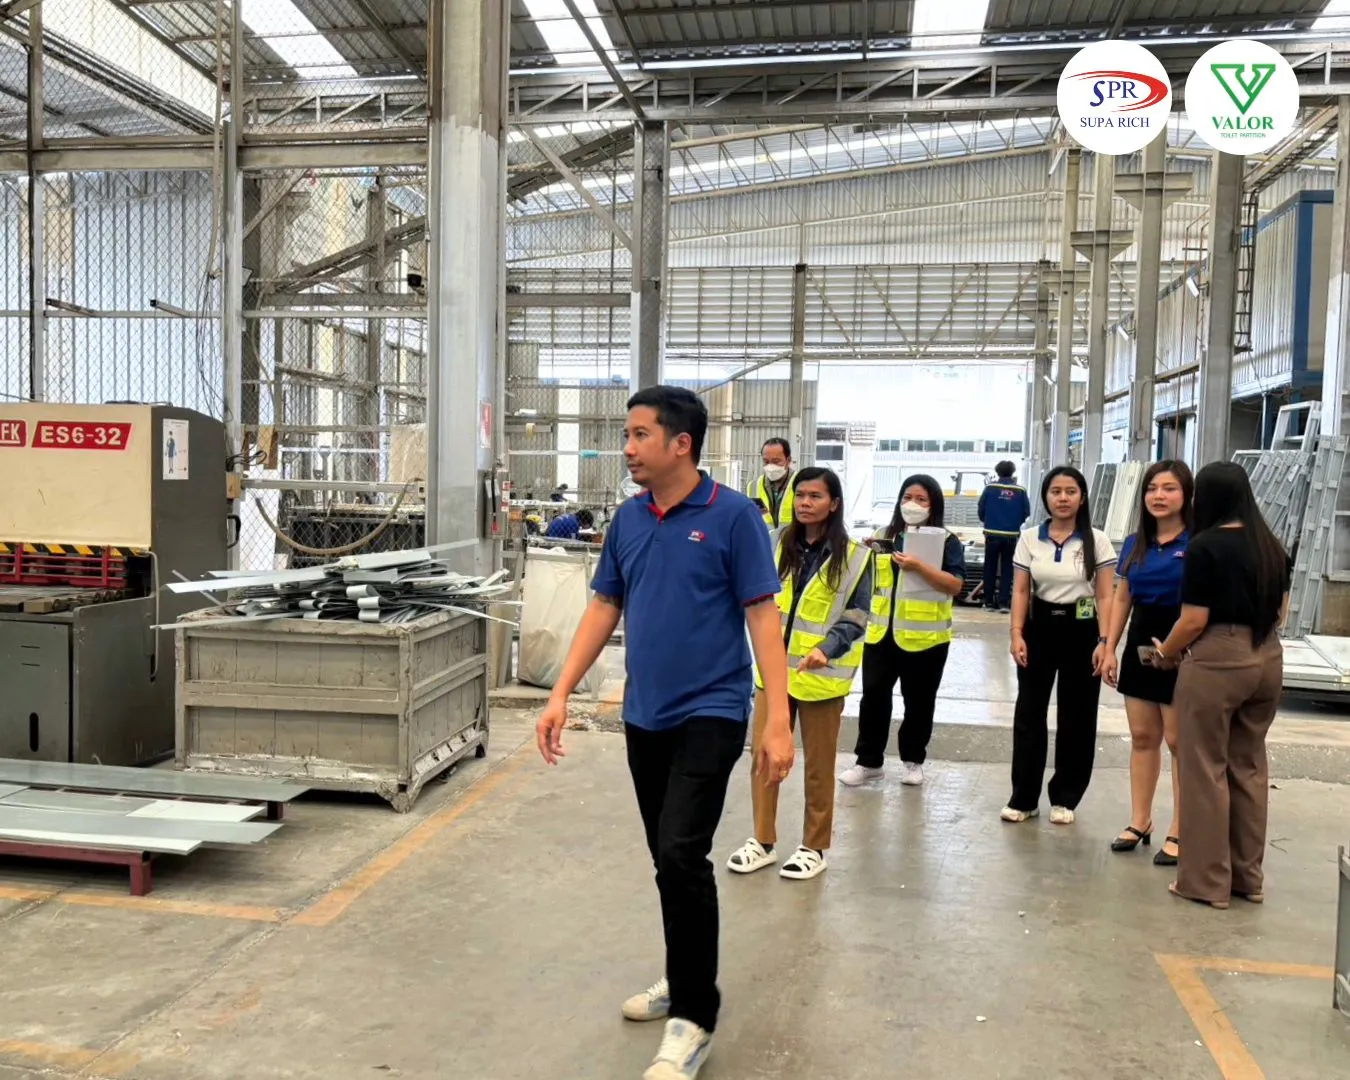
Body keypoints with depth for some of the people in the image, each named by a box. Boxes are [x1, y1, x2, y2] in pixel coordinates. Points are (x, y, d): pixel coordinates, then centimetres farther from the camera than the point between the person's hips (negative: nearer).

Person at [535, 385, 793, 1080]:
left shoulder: (732, 516, -11)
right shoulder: (627, 519, 6)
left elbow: (762, 618, -12)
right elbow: (604, 609, 11)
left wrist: (778, 723, -17)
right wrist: (561, 696, 6)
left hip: (711, 713, -6)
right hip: (643, 716, 6)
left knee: (681, 854, -14)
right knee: (668, 859, 16)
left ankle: (694, 1017, 2)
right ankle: (686, 977, 35)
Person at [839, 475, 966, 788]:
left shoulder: (946, 541, -5)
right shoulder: (882, 536, 8)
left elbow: (955, 585, -17)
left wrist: (919, 567, -25)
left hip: (924, 637, -3)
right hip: (881, 633, 3)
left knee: (918, 702, 9)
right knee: (873, 695, 4)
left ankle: (912, 760, 26)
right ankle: (868, 761, 15)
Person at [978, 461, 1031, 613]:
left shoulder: (990, 488, -5)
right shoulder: (1020, 490, -3)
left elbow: (980, 509, -3)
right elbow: (1026, 512, 0)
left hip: (992, 534, 0)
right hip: (1011, 535, 0)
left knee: (990, 568, 10)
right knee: (1006, 569, 8)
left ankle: (989, 601, 13)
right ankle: (1004, 602, 4)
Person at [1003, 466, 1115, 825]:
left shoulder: (1096, 541, -3)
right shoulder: (1029, 539, 2)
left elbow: (1105, 596, -4)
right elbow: (1020, 592, 3)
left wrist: (1103, 642, -11)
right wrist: (1017, 635, -7)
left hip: (1081, 630, -1)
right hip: (1040, 627, 2)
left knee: (1076, 717, 7)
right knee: (1028, 714, 3)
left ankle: (1064, 799, 20)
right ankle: (1023, 798, 13)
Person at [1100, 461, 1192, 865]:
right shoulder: (1134, 543, 9)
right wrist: (1110, 649, 10)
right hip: (1140, 646, 6)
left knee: (1179, 742, 1)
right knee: (1142, 737, 13)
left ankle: (1179, 832, 12)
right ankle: (1140, 822, 23)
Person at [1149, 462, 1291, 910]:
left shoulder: (1205, 546, -12)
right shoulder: (1272, 546, 7)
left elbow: (1193, 621, -14)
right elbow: (1281, 611, 15)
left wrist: (1165, 652, 3)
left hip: (1216, 662, -7)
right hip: (1267, 661, 7)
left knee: (1206, 769, 4)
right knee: (1249, 767, 16)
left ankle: (1207, 881, 12)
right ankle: (1249, 877, 25)